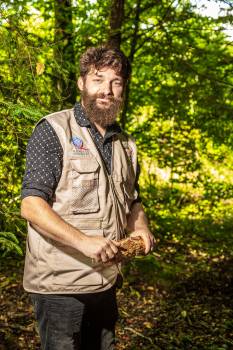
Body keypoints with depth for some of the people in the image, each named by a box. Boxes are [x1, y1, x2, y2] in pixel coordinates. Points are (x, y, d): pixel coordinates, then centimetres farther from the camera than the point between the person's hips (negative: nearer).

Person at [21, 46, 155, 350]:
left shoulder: (125, 143, 12)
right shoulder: (53, 131, -9)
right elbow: (31, 206, -15)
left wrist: (140, 228, -1)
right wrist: (83, 241, -26)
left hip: (107, 283, 7)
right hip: (60, 286, -6)